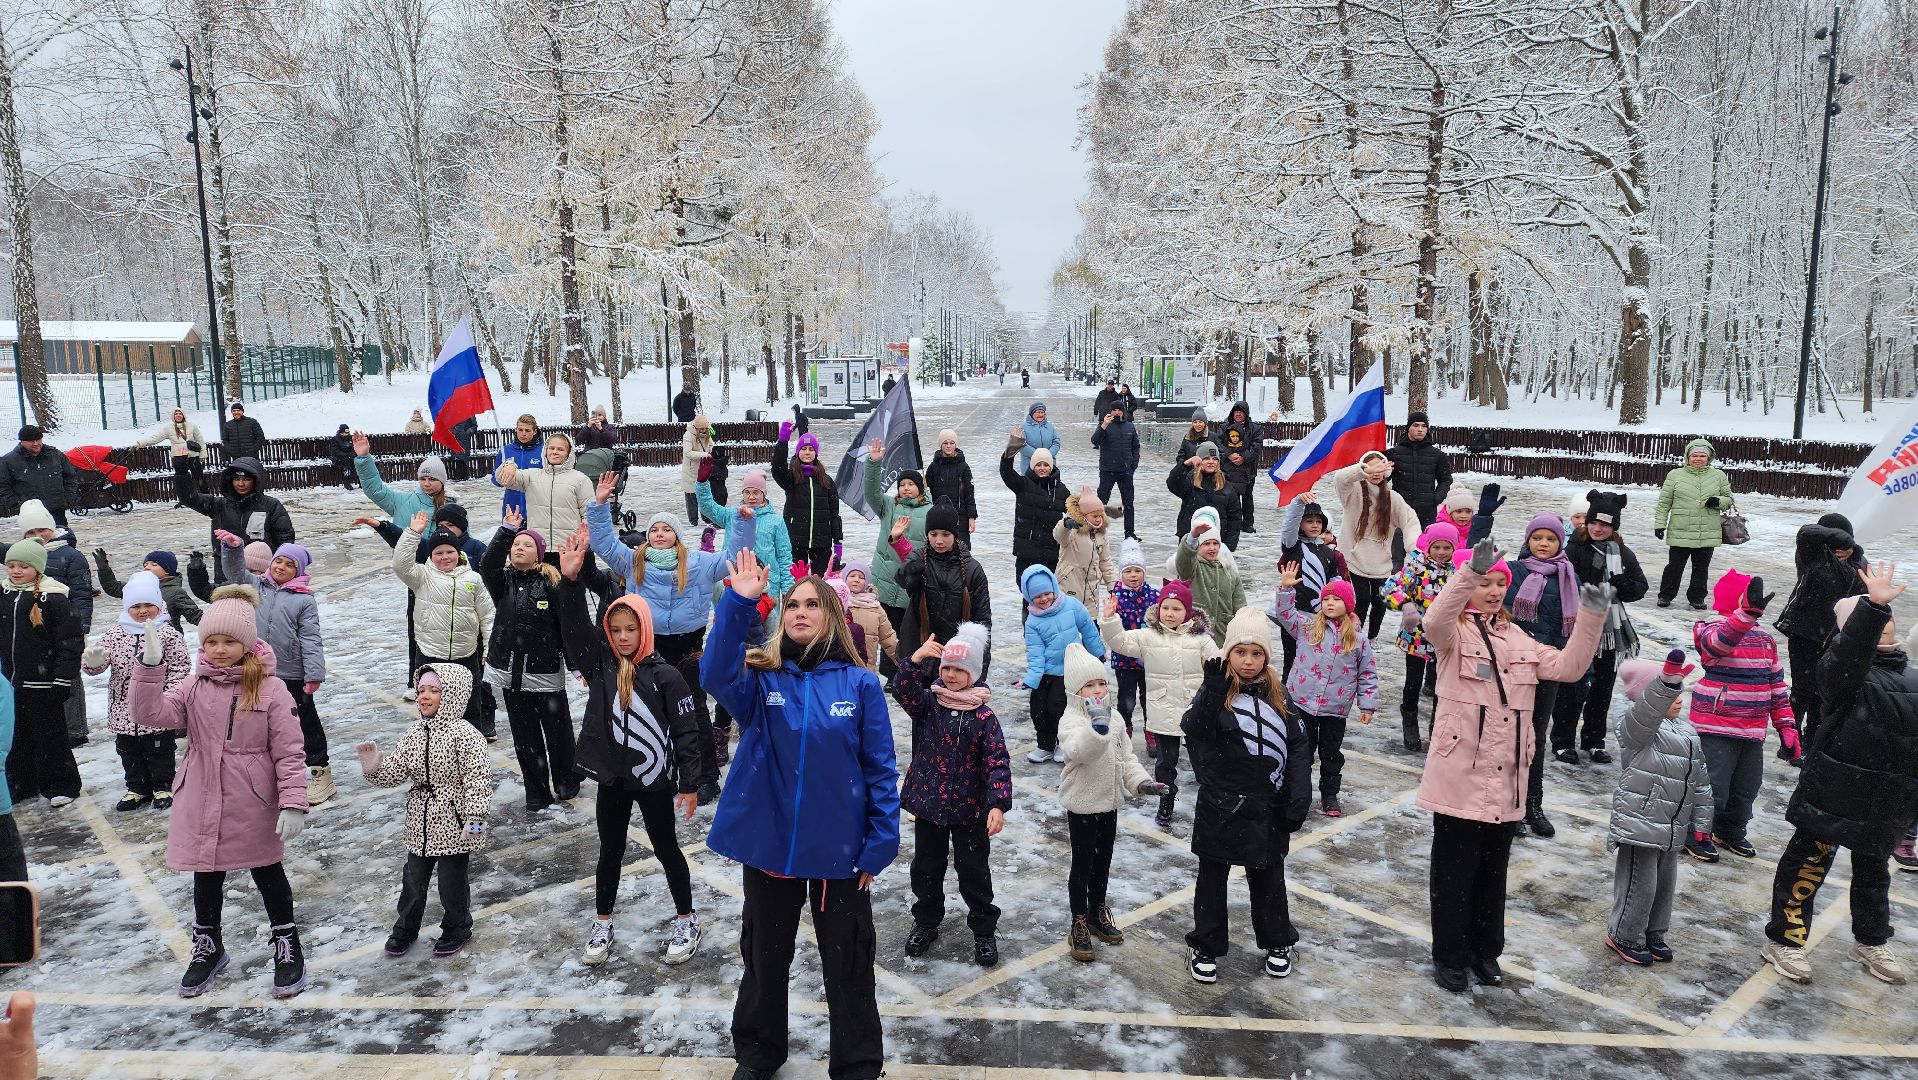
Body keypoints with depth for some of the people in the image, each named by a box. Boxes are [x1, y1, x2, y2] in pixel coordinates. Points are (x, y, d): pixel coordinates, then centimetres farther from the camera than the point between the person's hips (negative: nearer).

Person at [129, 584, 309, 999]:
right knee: (206, 876, 18)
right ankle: (207, 948, 39)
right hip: (202, 805, 4)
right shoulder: (195, 686, 1)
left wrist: (293, 803, -19)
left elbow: (289, 752, -14)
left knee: (268, 873, 12)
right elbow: (151, 714, -14)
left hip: (254, 807, -4)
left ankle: (287, 947, 28)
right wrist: (150, 667, -25)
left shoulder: (270, 689, -13)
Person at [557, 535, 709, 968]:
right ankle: (602, 926, 32)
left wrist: (690, 783, -9)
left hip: (654, 779, -3)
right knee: (610, 852, 16)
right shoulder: (600, 663, -2)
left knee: (666, 849, 11)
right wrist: (570, 580, -29)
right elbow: (574, 627, -15)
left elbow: (687, 731, -10)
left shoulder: (665, 675, -13)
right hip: (611, 778, 3)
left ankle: (686, 921, 27)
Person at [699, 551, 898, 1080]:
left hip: (839, 849, -1)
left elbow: (880, 770, -4)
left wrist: (880, 843, -9)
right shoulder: (761, 679, -3)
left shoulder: (860, 684, -6)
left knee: (848, 964, 12)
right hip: (768, 843, 2)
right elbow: (716, 674, -26)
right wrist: (739, 603, -35)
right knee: (764, 957, 20)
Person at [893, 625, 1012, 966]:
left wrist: (998, 804, -28)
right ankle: (926, 922, 36)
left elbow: (998, 762, -16)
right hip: (928, 804, 2)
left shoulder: (984, 717, -10)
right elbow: (903, 689, -24)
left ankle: (984, 930, 26)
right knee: (926, 868, 17)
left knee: (974, 871, 9)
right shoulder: (928, 704, -3)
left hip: (969, 809, -2)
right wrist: (917, 659, -40)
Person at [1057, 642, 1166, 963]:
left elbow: (1125, 757, 10)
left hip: (1109, 803, 7)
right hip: (1082, 804, -7)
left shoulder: (1113, 717, 4)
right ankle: (1080, 925, 16)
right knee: (1083, 864, 3)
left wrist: (1141, 781, -5)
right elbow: (1077, 750, -42)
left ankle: (1097, 913, 36)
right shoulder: (1072, 721, -21)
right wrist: (1097, 727, -58)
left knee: (1103, 861, 19)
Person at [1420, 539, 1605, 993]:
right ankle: (1449, 957, 18)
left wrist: (1591, 618, -9)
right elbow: (1434, 620, -31)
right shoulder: (1453, 633, -6)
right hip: (1461, 775, -6)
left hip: (1506, 779, 6)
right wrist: (1470, 571, -43)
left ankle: (1484, 951, 32)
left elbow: (1566, 667, 3)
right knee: (1455, 871, 5)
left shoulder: (1517, 639, 13)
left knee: (1493, 871, 18)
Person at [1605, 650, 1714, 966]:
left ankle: (1653, 934, 34)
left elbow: (1700, 781, 17)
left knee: (1665, 882, 17)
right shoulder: (1637, 726, -11)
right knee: (1640, 883, -2)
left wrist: (1701, 822, 14)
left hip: (1673, 827, 8)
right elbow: (1647, 710, -38)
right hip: (1640, 823, -8)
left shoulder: (1687, 732, 14)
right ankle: (1623, 936, 15)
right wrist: (1667, 681, -54)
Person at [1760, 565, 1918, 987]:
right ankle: (1785, 940, 16)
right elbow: (1850, 656, -39)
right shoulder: (1842, 668, -15)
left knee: (1874, 869, 23)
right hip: (1834, 794, -7)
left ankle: (1871, 941, 41)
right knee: (1808, 862, 3)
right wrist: (1873, 606, -52)